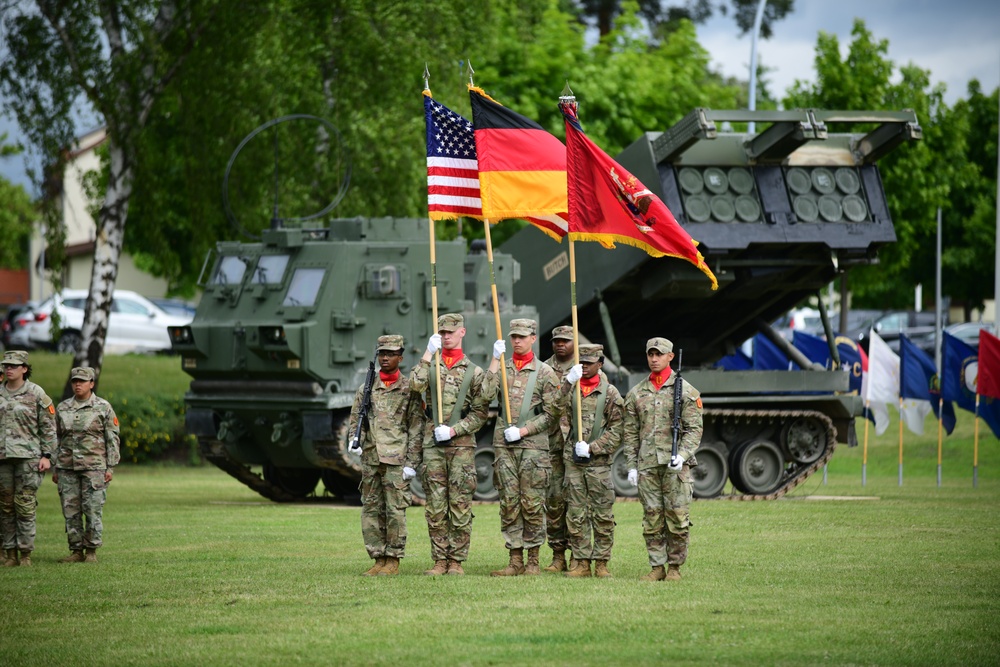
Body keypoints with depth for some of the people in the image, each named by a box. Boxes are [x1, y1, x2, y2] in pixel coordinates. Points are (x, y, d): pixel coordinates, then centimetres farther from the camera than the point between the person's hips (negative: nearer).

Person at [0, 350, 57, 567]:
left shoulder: (36, 394, -1)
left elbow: (48, 427, 0)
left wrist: (47, 456, -6)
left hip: (28, 457, -4)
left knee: (25, 506, -6)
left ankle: (26, 553, -1)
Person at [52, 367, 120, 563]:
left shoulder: (103, 407, 1)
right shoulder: (63, 408, 11)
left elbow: (113, 439, 1)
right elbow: (57, 438, 15)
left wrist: (110, 467, -5)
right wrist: (55, 468, 11)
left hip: (94, 466, -4)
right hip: (67, 466, 4)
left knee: (92, 510, -5)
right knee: (70, 510, 2)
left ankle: (92, 551, 2)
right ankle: (76, 551, 8)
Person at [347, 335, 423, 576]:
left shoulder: (409, 389, 2)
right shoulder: (366, 389, 13)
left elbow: (416, 428, 0)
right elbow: (355, 419, 17)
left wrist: (412, 463, -6)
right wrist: (354, 440, -5)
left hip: (397, 459, -4)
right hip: (370, 458, 4)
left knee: (395, 509, -6)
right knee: (371, 510, 4)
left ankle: (393, 560, 0)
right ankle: (379, 559, 10)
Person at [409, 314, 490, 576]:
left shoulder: (473, 372, 7)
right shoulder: (431, 365, 11)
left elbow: (481, 412, 3)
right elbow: (416, 384, -11)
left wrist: (454, 430, -9)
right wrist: (428, 353, -13)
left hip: (462, 444, -2)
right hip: (432, 445, 2)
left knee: (460, 505, -2)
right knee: (435, 506, 1)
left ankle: (457, 560, 2)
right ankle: (440, 560, 6)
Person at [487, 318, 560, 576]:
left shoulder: (545, 373, 2)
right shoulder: (502, 368, 12)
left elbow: (551, 412, -1)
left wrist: (523, 430, -10)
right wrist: (495, 359, -8)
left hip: (533, 446, -3)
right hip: (504, 446, 3)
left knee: (532, 505, -2)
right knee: (509, 504, 2)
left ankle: (533, 561, 3)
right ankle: (515, 560, 6)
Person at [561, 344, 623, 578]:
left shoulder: (609, 393, 1)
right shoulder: (571, 388, 9)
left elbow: (616, 430, -1)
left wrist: (591, 448, -11)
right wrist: (568, 383, -16)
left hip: (599, 462, -3)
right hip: (573, 461, 3)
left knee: (602, 515, 0)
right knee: (576, 515, 4)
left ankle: (601, 563, 6)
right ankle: (581, 562, 9)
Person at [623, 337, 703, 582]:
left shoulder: (686, 391, 3)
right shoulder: (636, 394, 13)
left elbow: (694, 429, -1)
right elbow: (630, 433, 14)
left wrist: (682, 455, -16)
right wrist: (631, 466, 7)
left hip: (676, 464, -3)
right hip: (647, 464, 3)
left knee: (677, 516, -4)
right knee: (652, 518, 2)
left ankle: (675, 567, 5)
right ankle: (657, 567, 7)